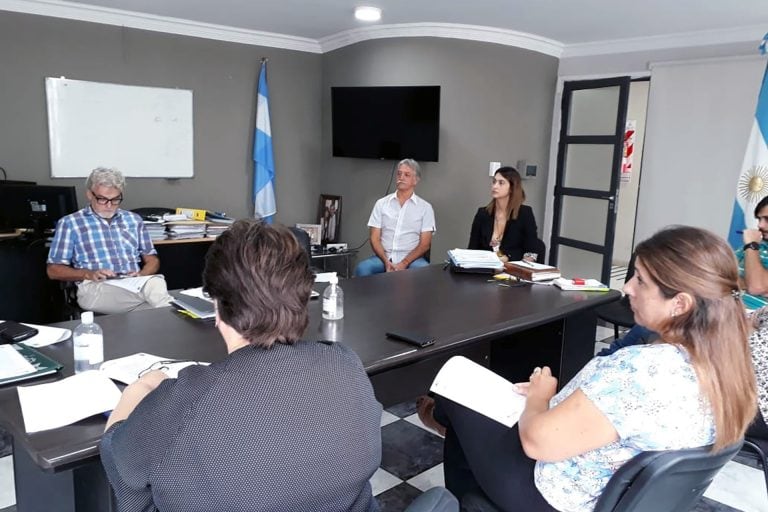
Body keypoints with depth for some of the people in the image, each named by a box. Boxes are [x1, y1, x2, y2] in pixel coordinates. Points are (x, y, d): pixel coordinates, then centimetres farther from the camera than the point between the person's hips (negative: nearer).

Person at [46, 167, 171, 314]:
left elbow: (152, 260, 20)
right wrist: (88, 274, -11)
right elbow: (54, 270, 8)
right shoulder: (69, 223, 10)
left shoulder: (133, 219, 20)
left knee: (156, 282, -37)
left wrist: (141, 275, -3)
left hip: (134, 284, 4)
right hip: (96, 288, -3)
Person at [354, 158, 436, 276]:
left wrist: (404, 263, -15)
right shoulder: (381, 203, 11)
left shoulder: (425, 207, 6)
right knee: (362, 268, -30)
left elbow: (425, 243, 0)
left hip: (411, 259, -1)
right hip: (384, 257, 1)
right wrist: (386, 261, -13)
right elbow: (375, 238, 5)